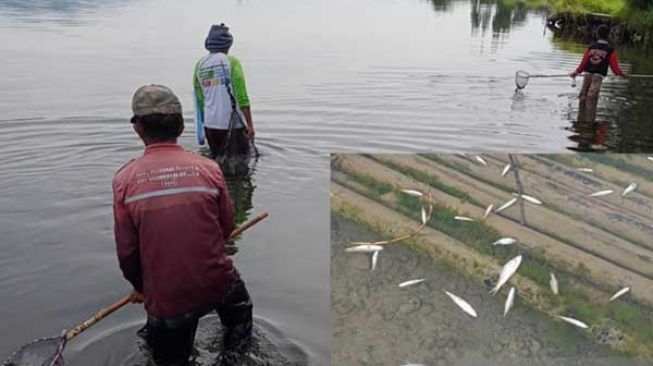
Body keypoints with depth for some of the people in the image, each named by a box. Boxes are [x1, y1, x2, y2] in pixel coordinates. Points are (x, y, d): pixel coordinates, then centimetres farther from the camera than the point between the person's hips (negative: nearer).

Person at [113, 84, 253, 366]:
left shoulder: (125, 179, -11)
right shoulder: (209, 169, -9)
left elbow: (126, 250, -6)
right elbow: (227, 228, 1)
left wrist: (139, 286, 14)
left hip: (165, 297, 0)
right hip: (217, 284, 0)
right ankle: (235, 342, 17)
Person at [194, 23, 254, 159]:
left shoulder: (199, 64, 8)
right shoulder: (231, 62, -7)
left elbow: (199, 98, 12)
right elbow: (242, 96, -13)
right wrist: (250, 124, -10)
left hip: (210, 123, 5)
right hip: (232, 123, -5)